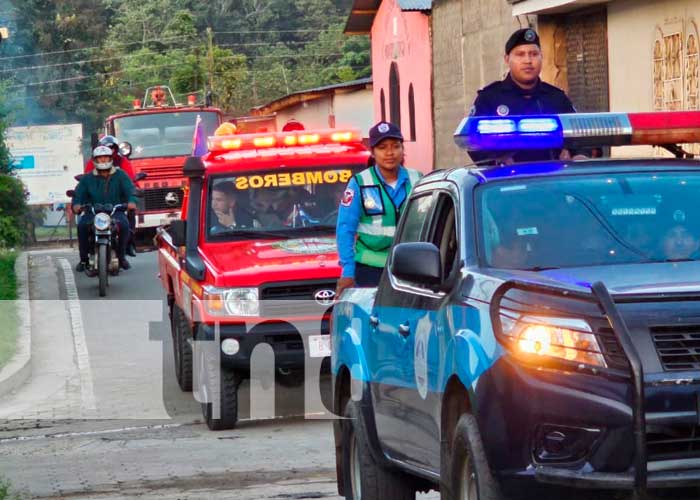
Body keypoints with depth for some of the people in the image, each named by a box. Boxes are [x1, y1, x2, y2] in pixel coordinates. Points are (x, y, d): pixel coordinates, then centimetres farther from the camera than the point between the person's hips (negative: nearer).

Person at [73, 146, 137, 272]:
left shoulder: (120, 175, 9)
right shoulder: (87, 179, 11)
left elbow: (130, 189, -5)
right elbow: (78, 194, 1)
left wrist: (131, 201, -28)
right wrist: (76, 204, -24)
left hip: (115, 211, -1)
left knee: (124, 225, -32)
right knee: (82, 226, -28)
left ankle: (121, 256, -11)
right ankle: (84, 259, -13)